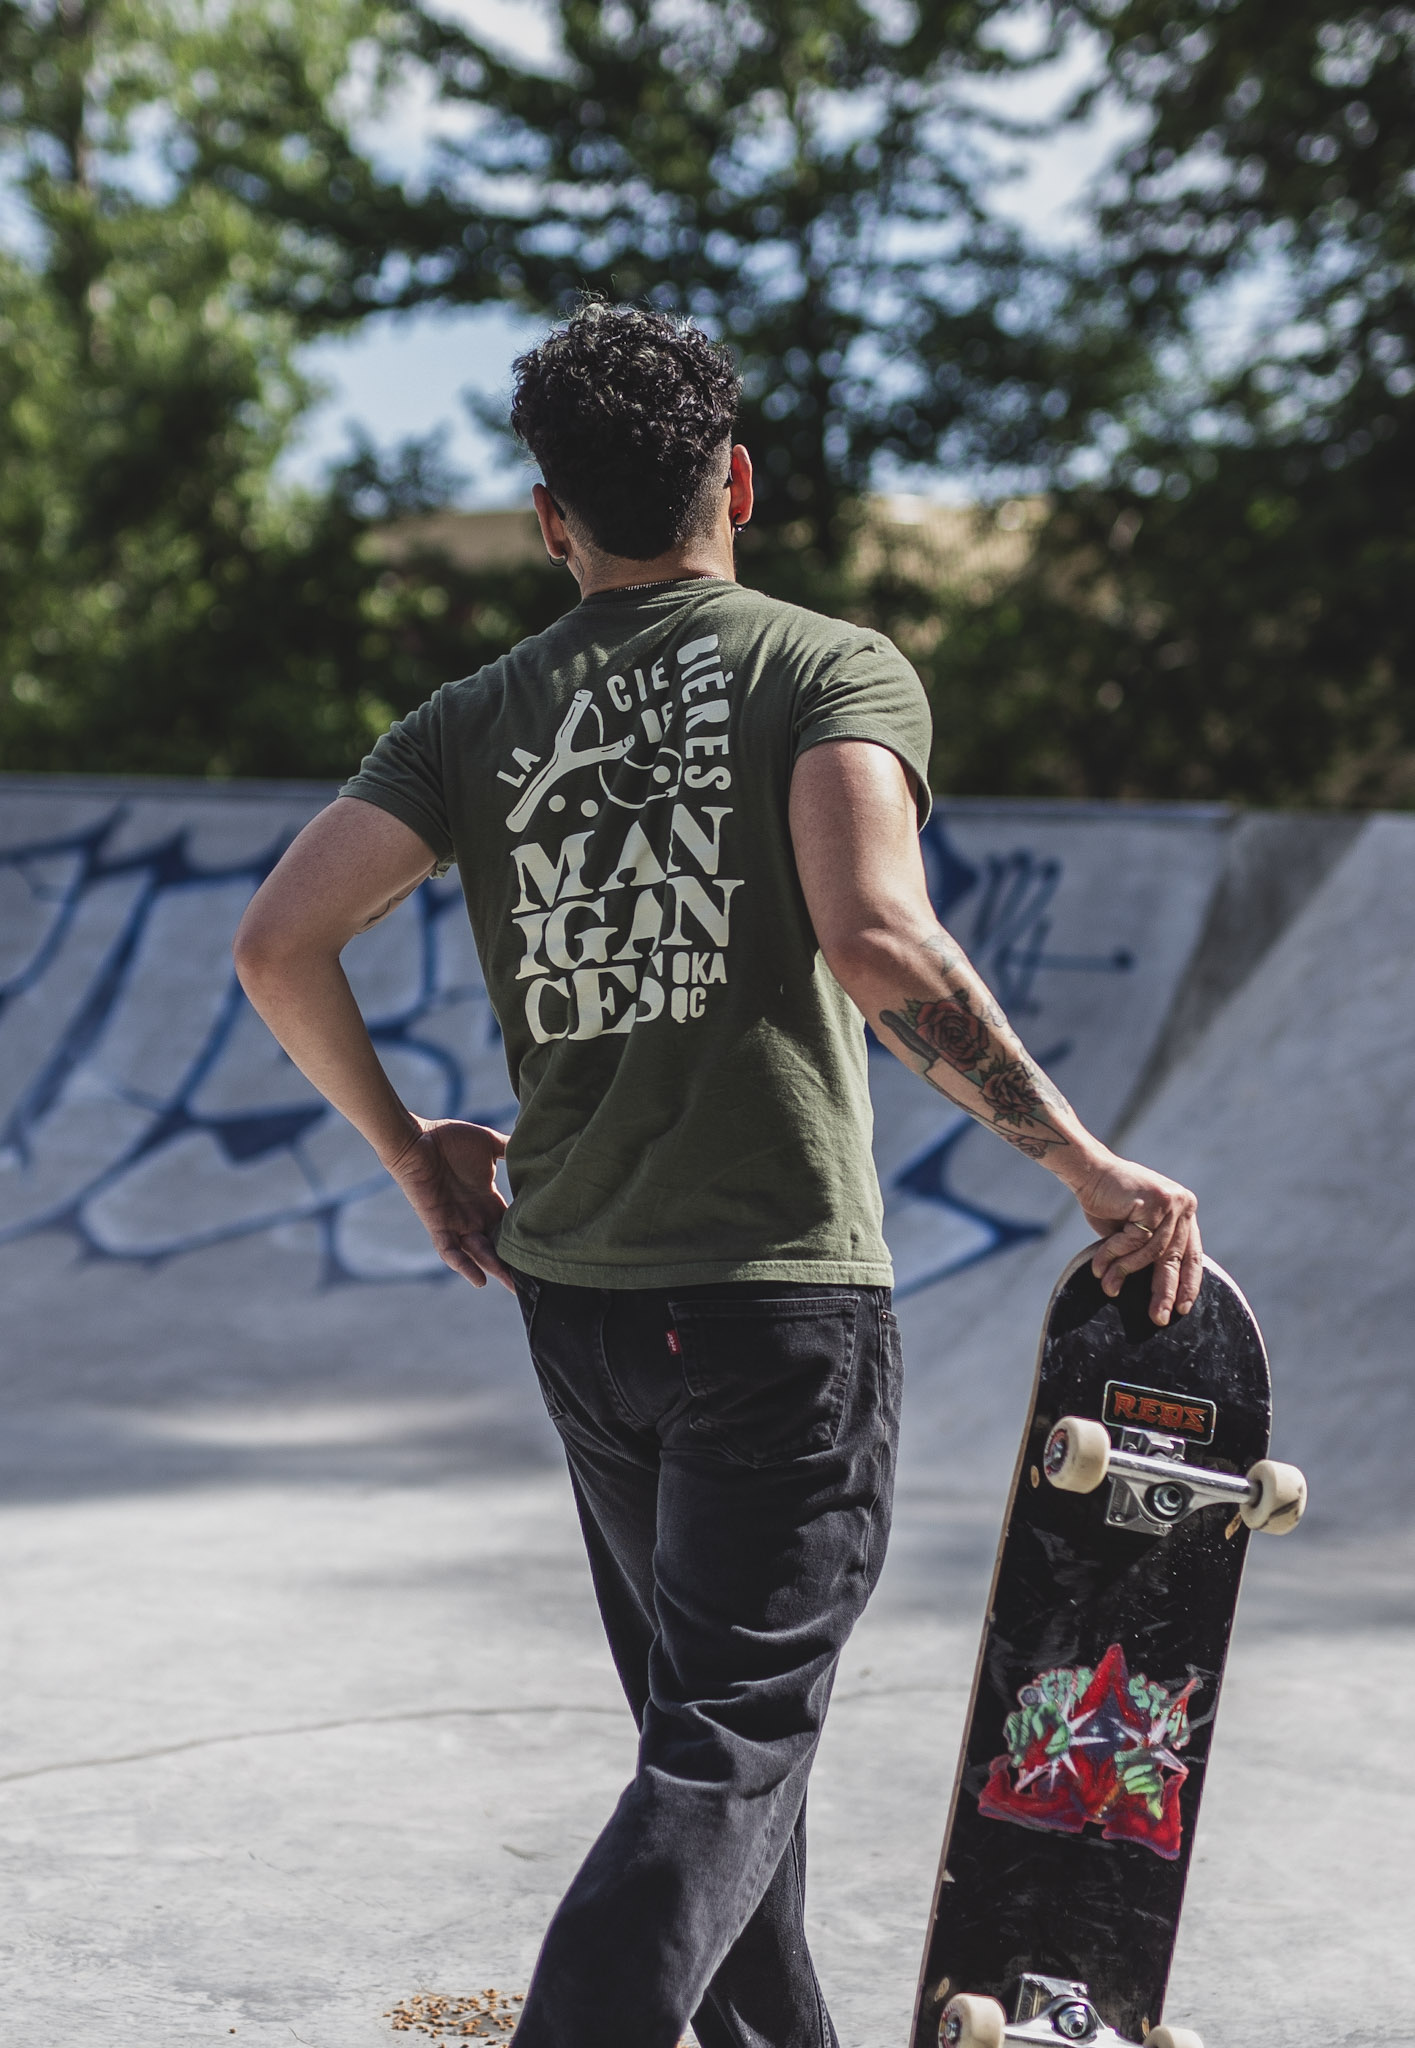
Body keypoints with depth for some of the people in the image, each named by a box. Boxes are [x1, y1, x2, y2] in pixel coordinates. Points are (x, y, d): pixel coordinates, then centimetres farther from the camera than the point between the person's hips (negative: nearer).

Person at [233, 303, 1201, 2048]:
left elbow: (279, 943, -2)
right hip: (782, 1287, -5)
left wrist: (405, 1145, 13)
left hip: (572, 1294, 5)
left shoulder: (479, 717, 7)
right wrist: (1088, 1165, -17)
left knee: (707, 1714, 21)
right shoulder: (836, 669, -6)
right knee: (728, 1751, -2)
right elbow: (876, 940, -23)